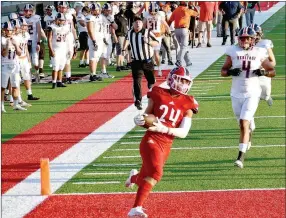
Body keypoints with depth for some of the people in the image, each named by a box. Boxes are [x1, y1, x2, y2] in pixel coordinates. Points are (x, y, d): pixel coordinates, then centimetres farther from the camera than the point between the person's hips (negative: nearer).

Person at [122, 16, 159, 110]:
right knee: (137, 81, -13)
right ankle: (138, 101, -17)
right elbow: (127, 39, 26)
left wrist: (148, 42, -23)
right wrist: (124, 49, 21)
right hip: (136, 62, 1)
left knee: (151, 80, 11)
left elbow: (157, 43, -5)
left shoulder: (147, 32, -9)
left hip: (147, 61, -1)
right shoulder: (129, 33, 2)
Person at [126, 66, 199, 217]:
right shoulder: (158, 94, 2)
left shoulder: (187, 104, 5)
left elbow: (184, 132, -2)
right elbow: (146, 116, 12)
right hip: (151, 141, -4)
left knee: (146, 178, 16)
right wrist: (140, 120, -12)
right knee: (156, 173, -26)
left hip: (166, 145, 4)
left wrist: (164, 129, -18)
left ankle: (135, 177, 55)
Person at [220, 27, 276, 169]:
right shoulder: (233, 52, 0)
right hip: (236, 93, 3)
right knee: (243, 123, 14)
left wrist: (264, 73, -14)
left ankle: (241, 157, -15)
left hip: (252, 94, -3)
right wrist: (231, 72, -17)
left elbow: (272, 71, 7)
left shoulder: (259, 53, -2)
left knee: (244, 124, -14)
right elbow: (223, 71, 5)